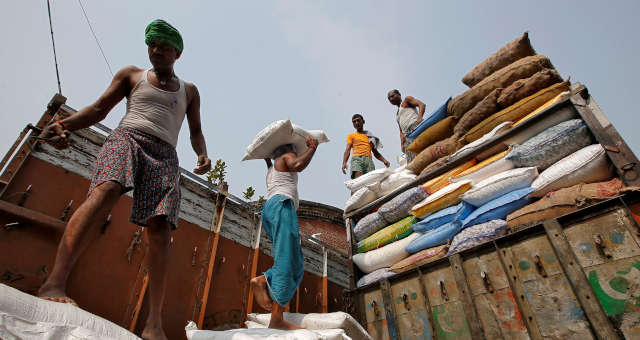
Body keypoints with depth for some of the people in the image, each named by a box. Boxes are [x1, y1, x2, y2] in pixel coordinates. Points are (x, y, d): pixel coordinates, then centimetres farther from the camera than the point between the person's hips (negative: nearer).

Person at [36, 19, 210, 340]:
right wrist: (65, 124, -5)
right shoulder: (131, 75, 21)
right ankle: (55, 282, -39)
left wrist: (203, 155, -2)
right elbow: (98, 109, 15)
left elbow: (195, 131, 20)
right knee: (104, 193, -34)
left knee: (160, 230, -16)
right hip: (127, 138, 0)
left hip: (164, 156, 0)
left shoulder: (189, 91, 24)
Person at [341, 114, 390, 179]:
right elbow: (348, 150, 10)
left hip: (368, 159, 2)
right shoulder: (351, 136, 24)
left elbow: (376, 153, 28)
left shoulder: (370, 136, 29)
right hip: (357, 158, -2)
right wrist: (344, 162, -9)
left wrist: (384, 160, 8)